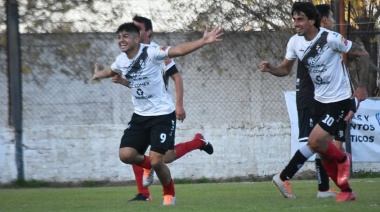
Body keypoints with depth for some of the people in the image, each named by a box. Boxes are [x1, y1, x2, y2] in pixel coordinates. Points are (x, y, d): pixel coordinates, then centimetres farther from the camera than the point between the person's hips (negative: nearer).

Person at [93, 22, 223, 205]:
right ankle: (147, 163, 25)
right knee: (125, 154, -10)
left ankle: (169, 193, 17)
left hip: (162, 114, -6)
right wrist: (99, 74, 49)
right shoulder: (121, 60, 1)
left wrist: (204, 41, -46)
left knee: (156, 161, -12)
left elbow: (178, 50, -32)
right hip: (140, 115, 6)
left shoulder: (151, 53, -19)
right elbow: (111, 70, 27)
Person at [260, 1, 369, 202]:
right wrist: (270, 68, -13)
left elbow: (362, 54, -13)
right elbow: (285, 69, 9)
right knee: (323, 151, 7)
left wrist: (362, 86, -14)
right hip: (319, 100, 7)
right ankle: (346, 191, 23)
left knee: (315, 142, -18)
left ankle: (343, 159, 12)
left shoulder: (330, 38, -22)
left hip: (339, 100, -7)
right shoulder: (295, 42, -3)